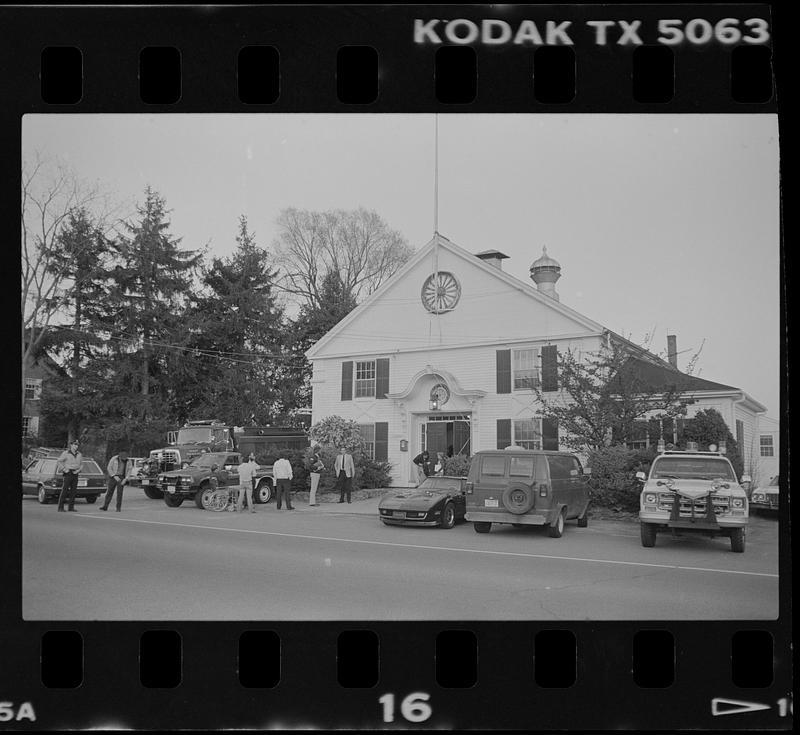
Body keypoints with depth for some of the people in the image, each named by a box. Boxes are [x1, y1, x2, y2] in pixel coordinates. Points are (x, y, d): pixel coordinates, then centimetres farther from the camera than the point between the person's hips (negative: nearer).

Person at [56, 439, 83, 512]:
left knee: (73, 491, 4)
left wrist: (78, 470, 2)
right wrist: (64, 469, -10)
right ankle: (60, 507, -4)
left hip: (75, 474, 5)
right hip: (68, 473, -5)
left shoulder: (79, 454, 9)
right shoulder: (66, 453, -5)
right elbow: (58, 462, -4)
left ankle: (71, 507, 9)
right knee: (64, 490, -6)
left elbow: (81, 464, 20)